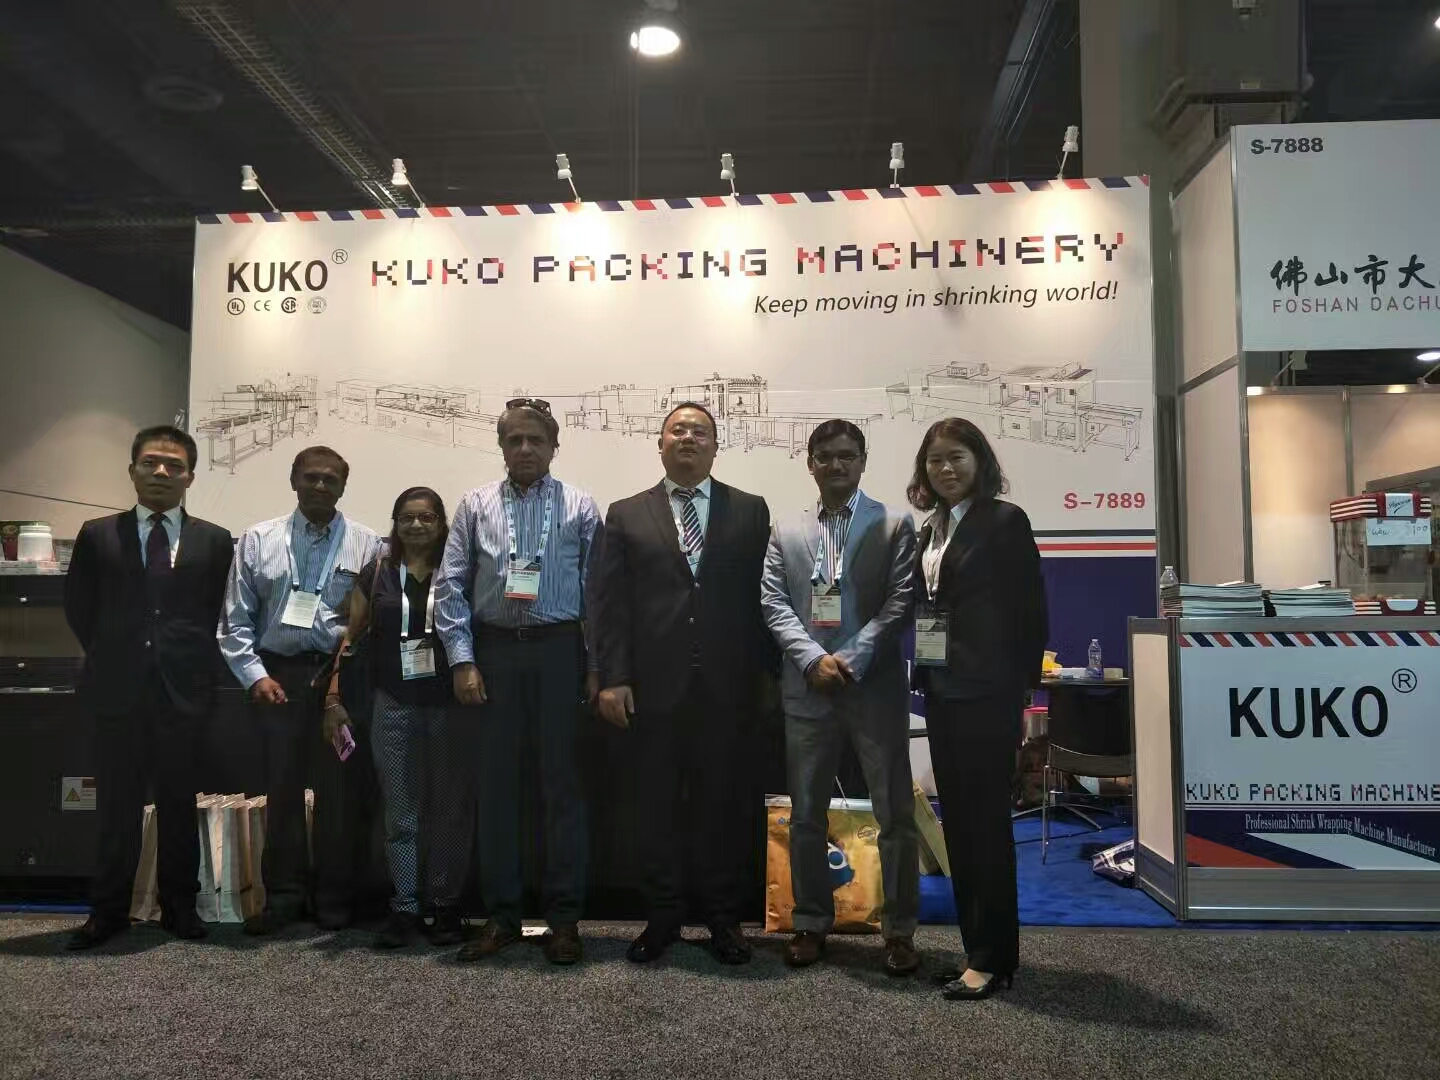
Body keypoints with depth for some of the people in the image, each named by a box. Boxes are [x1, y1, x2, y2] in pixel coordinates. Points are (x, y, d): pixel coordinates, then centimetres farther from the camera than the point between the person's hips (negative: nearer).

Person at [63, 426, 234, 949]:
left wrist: (194, 663, 3)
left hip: (184, 689, 0)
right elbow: (78, 608, 11)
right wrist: (112, 656, 8)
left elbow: (219, 613, 7)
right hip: (118, 689, 1)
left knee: (179, 802, 8)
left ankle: (179, 906, 20)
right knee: (117, 804, 7)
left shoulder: (214, 541, 4)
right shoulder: (97, 535, 6)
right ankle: (108, 909, 19)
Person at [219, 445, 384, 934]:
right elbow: (236, 619, 5)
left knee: (341, 790, 5)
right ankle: (282, 896, 20)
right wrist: (255, 675, -3)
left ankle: (334, 900, 18)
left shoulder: (367, 544, 5)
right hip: (278, 677, 1)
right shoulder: (258, 540, 7)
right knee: (282, 788, 7)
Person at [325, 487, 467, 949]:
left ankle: (446, 905, 18)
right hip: (393, 708, 1)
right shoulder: (376, 574, 6)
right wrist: (333, 698, 2)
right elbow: (351, 638, 8)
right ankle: (404, 908, 16)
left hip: (448, 705, -1)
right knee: (401, 814, 7)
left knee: (448, 809, 6)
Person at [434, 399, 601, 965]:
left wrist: (596, 665, -3)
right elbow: (450, 586, 5)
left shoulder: (580, 508, 4)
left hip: (559, 649, -1)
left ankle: (564, 917, 14)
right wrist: (462, 660, -3)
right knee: (496, 784, 7)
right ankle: (500, 916, 19)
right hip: (494, 650, 2)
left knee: (563, 783, 3)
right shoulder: (475, 506, 8)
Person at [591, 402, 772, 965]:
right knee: (658, 803, 8)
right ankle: (663, 915, 22)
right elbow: (610, 602, 3)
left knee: (723, 803, 7)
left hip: (726, 686, 0)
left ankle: (724, 917, 21)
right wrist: (613, 677, -5)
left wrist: (764, 673, 1)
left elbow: (763, 596, 6)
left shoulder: (750, 512, 8)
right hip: (654, 685, 0)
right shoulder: (626, 515, 9)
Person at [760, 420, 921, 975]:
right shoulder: (786, 532, 12)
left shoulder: (895, 525, 3)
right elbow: (774, 604, 3)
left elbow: (901, 602, -5)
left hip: (876, 687, -2)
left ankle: (899, 929, 16)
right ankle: (811, 922, 24)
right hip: (807, 690, 2)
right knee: (806, 815, 10)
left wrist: (851, 658, -14)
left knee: (895, 813, 3)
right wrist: (814, 658, -12)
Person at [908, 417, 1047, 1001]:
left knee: (985, 820, -1)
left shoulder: (1004, 520, -7)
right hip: (940, 691, 8)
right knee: (957, 820, 11)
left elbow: (1029, 612, -8)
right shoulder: (931, 530, 14)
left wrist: (1018, 688, -9)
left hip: (984, 693, -7)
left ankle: (994, 956, 10)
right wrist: (924, 679, 8)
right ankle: (978, 946, 23)